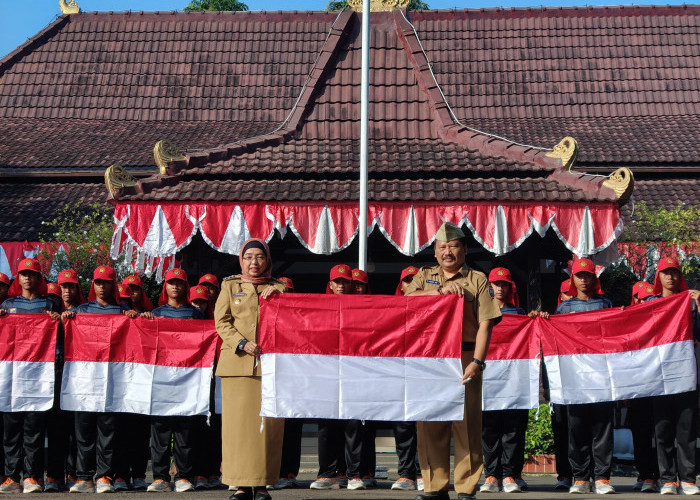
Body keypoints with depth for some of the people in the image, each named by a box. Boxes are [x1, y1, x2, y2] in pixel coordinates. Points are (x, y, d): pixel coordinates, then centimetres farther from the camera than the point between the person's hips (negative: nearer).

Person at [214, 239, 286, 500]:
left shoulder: (277, 288, 16)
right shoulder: (230, 285, 14)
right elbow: (221, 322, 6)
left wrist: (277, 296, -6)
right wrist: (242, 343, -9)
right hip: (237, 363, 0)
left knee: (267, 422, -3)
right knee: (238, 421, -4)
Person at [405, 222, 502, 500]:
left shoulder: (478, 280, 9)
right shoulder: (424, 276, 18)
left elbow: (485, 324, 0)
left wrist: (477, 361, -11)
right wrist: (440, 290, -13)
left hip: (465, 360, -3)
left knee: (467, 423, -5)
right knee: (429, 424, 2)